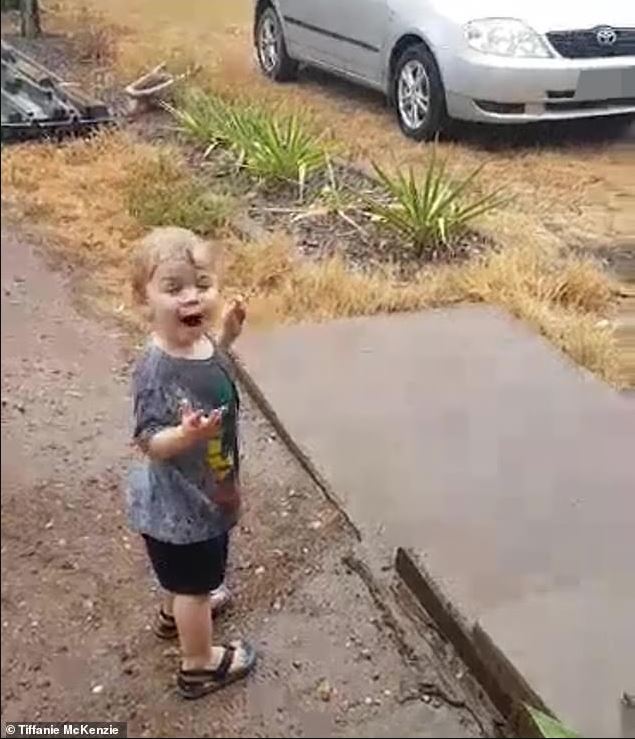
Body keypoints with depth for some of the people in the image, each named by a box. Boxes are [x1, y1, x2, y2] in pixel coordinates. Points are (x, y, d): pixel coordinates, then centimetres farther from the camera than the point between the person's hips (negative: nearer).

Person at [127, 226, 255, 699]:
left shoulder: (196, 340, -10)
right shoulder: (156, 370, -36)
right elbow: (150, 444, -30)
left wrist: (227, 336, 1)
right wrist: (186, 434, -49)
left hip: (197, 490, 8)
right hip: (180, 500, -8)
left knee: (185, 571, 34)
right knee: (195, 582, 14)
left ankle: (176, 612, 61)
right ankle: (199, 665, 37)